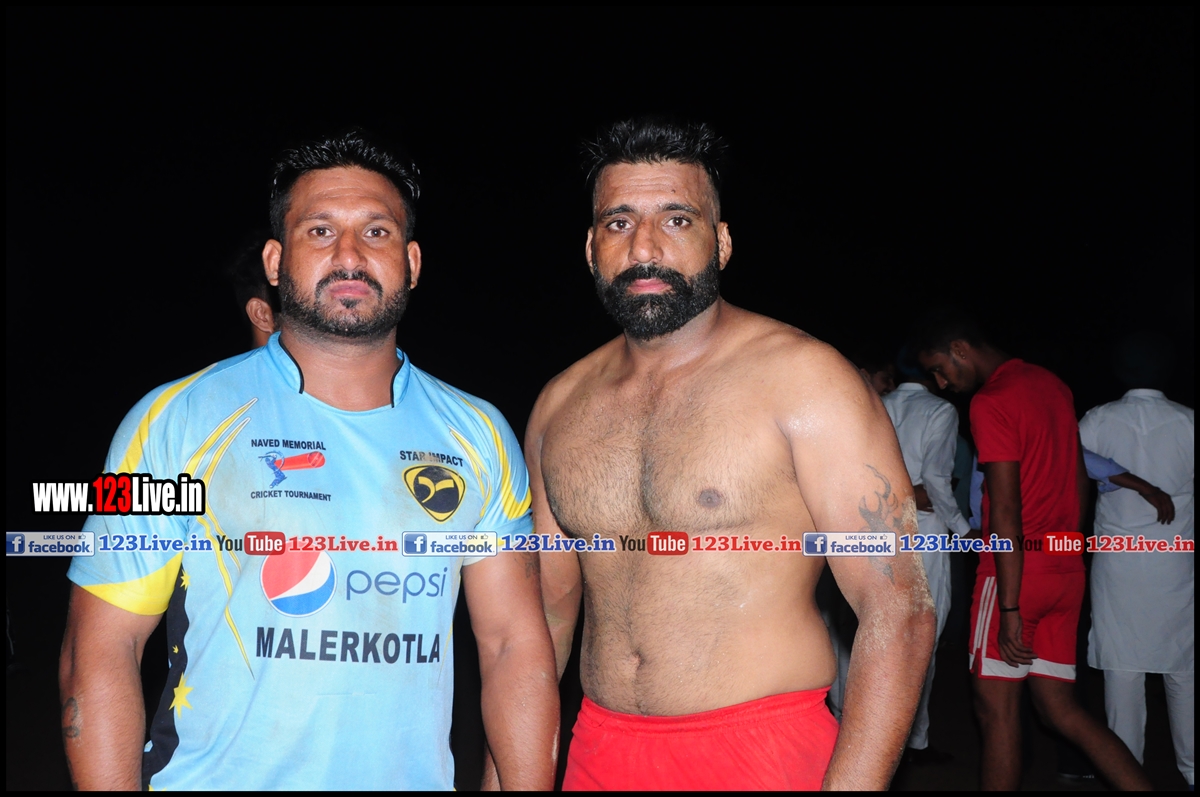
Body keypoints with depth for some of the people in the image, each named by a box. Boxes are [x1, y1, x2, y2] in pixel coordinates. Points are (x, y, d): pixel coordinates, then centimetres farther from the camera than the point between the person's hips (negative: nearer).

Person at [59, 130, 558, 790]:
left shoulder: (478, 436, -2)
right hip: (213, 779, -2)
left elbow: (516, 644, -1)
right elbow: (99, 651, -10)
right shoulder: (176, 423, -9)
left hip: (416, 778, 3)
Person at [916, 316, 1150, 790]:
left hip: (1015, 569, -8)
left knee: (996, 708, 0)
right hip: (1066, 572, 8)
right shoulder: (1053, 386, 13)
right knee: (1057, 706, 13)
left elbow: (1006, 510, -18)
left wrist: (1009, 608, -18)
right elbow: (1079, 479, 18)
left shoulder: (990, 402, -13)